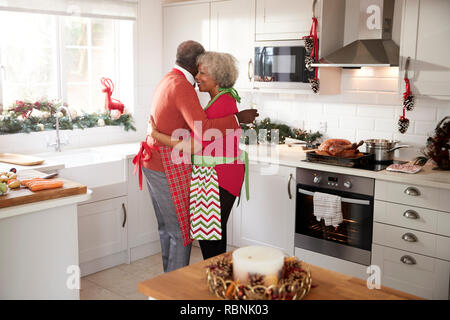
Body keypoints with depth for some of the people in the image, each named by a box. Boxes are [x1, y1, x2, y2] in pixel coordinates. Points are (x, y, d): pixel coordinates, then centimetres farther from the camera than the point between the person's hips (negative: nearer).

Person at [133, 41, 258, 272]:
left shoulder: (168, 80, 15)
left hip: (152, 163, 10)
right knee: (182, 231, -1)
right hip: (168, 169, -10)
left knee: (167, 228, 18)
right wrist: (238, 119, -21)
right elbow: (202, 128, -30)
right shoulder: (182, 86, -17)